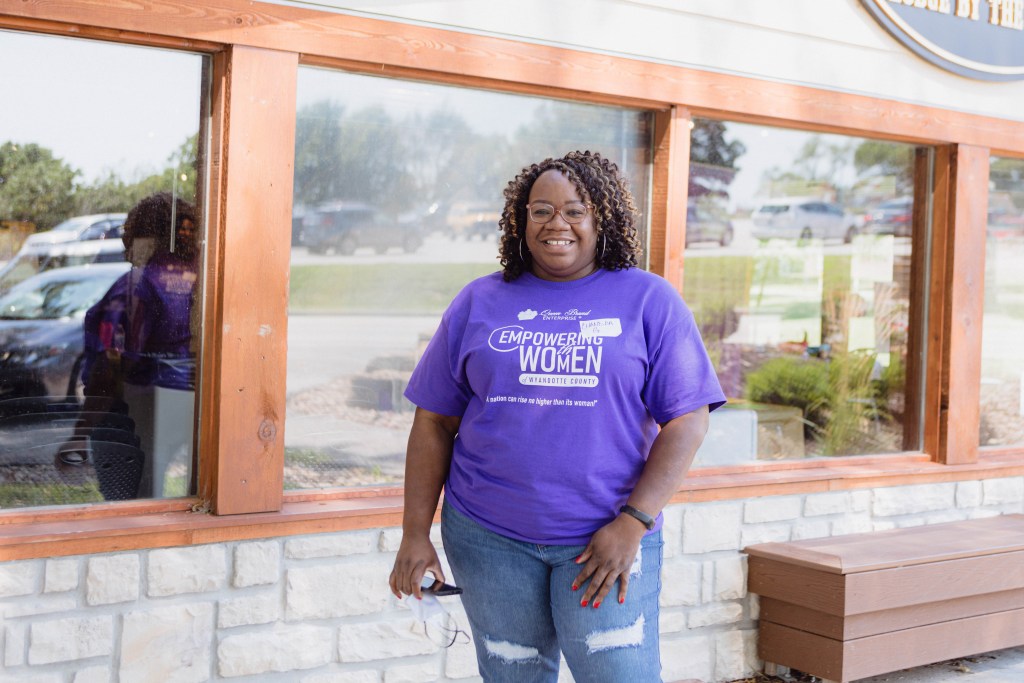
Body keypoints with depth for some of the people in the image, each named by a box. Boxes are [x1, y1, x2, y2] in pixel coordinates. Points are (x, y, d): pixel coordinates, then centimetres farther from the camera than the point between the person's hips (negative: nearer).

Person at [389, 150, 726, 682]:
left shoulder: (649, 301, 2)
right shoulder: (479, 303, 8)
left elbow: (687, 422, -3)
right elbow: (434, 423, 8)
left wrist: (632, 523, -12)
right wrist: (415, 534, 2)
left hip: (608, 538, -2)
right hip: (489, 538, 2)